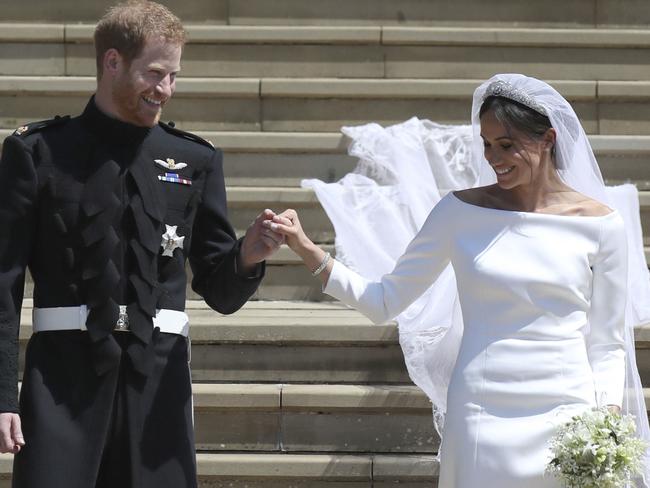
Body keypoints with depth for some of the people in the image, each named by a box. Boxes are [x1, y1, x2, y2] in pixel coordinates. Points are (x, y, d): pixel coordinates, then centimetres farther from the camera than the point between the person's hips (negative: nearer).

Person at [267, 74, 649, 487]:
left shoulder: (600, 224, 1)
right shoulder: (461, 212, 3)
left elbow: (606, 343, 6)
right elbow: (385, 301, 4)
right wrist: (309, 253, -6)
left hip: (566, 416, 0)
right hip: (482, 419, 0)